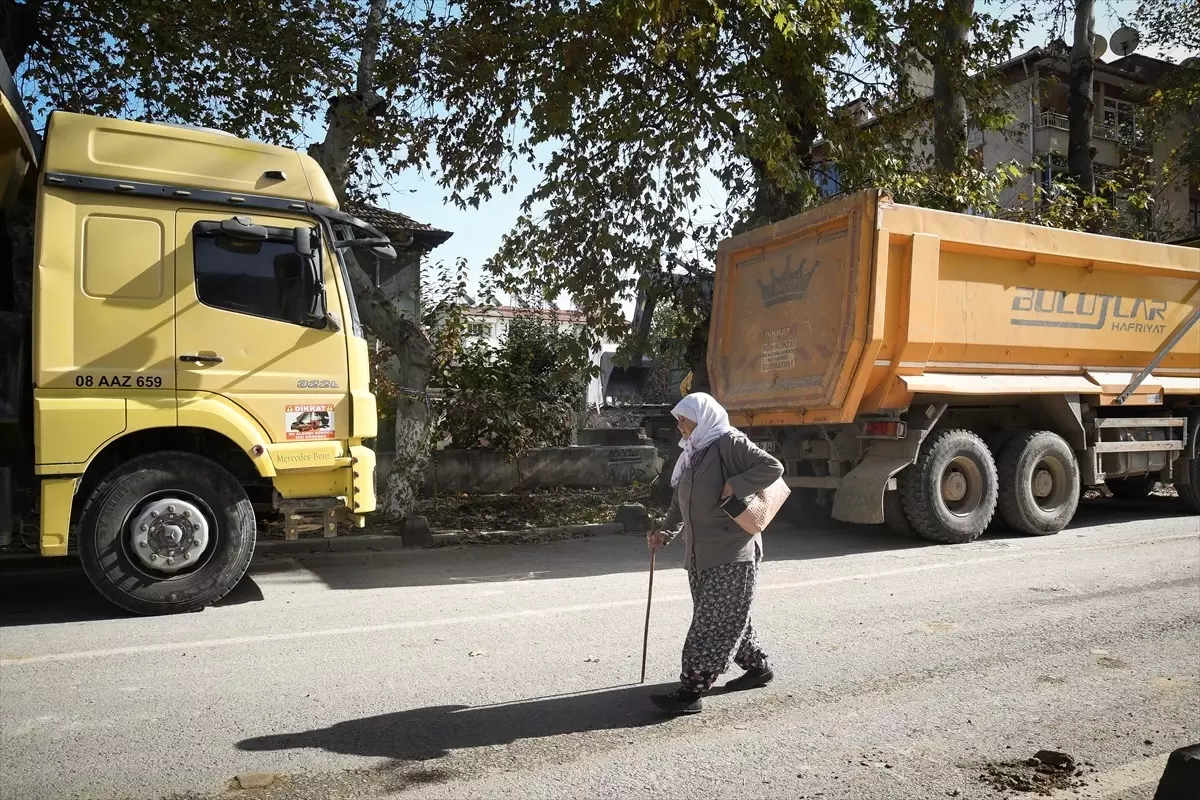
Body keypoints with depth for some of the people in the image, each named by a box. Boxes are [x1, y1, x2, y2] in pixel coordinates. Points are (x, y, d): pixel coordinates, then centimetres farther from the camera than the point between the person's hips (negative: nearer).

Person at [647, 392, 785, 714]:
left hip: (731, 553, -9)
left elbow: (773, 467, -17)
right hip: (700, 554, 9)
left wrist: (734, 486, -22)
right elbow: (680, 502, 20)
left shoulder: (730, 442, -10)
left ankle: (691, 690, -5)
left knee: (713, 622, -5)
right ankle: (758, 666, 33)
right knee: (728, 618, 16)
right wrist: (666, 532, 9)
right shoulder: (692, 453, 16)